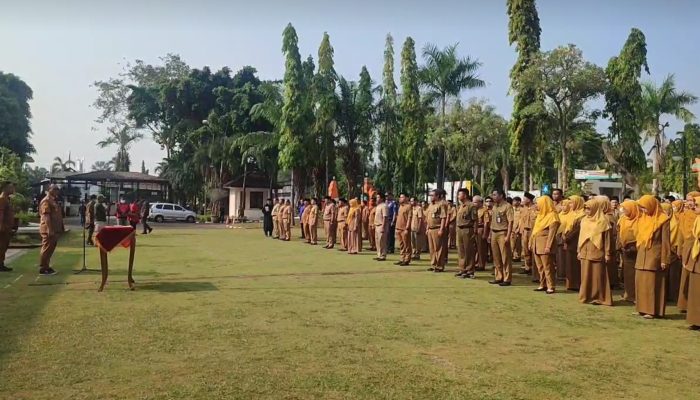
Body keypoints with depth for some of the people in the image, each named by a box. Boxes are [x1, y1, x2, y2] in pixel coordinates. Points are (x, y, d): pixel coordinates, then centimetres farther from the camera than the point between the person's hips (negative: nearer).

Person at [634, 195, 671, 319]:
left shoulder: (663, 219, -9)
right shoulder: (643, 218, 10)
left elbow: (665, 241, -10)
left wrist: (664, 260, -11)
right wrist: (639, 251, 13)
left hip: (654, 256, -7)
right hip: (642, 255, 7)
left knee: (652, 282, -4)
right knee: (640, 282, 7)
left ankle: (652, 310, 1)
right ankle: (643, 308, 15)